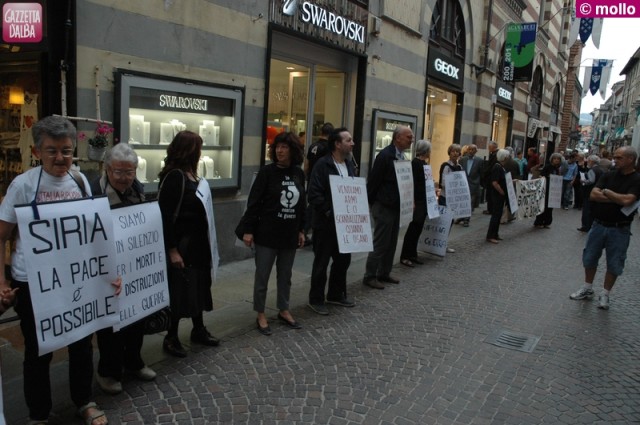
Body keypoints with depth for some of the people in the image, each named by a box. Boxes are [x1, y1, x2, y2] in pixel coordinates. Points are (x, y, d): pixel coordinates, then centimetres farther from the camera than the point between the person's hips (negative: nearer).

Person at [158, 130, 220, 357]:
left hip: (196, 242, 9)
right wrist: (172, 250, -22)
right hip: (181, 244, -9)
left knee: (197, 286, 18)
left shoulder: (190, 175, 9)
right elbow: (166, 216, -21)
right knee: (179, 290, 3)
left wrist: (203, 242, 12)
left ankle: (198, 330, 34)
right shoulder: (174, 177, -18)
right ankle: (171, 338, 19)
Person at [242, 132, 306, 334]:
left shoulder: (299, 173, 4)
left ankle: (284, 310, 32)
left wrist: (301, 230, 12)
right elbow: (254, 202, -10)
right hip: (267, 233, -4)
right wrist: (248, 230, -12)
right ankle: (260, 315, 20)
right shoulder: (267, 171, -10)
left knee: (285, 275, 16)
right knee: (262, 275, 6)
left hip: (290, 234, 5)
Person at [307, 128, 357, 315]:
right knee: (321, 263, 4)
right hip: (325, 223, -7)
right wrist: (329, 212, -21)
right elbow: (314, 194, -20)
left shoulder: (350, 164, 10)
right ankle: (316, 299, 18)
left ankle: (336, 294, 33)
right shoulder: (322, 165, -14)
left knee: (343, 259, 16)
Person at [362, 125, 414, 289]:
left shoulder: (402, 156, 10)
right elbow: (373, 181, -16)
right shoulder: (385, 155, -17)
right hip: (383, 207, -8)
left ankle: (384, 273, 26)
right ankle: (369, 276, 9)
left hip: (396, 207, 9)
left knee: (391, 243, 14)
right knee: (380, 243, -2)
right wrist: (371, 203, -11)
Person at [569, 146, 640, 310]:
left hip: (619, 229, -4)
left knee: (614, 264, 6)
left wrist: (606, 192, -11)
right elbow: (593, 195, -8)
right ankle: (587, 289, 29)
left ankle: (605, 295, 22)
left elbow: (627, 200, -24)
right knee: (589, 258, 12)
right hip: (599, 225, 4)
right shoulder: (608, 175, 3)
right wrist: (616, 199, -17)